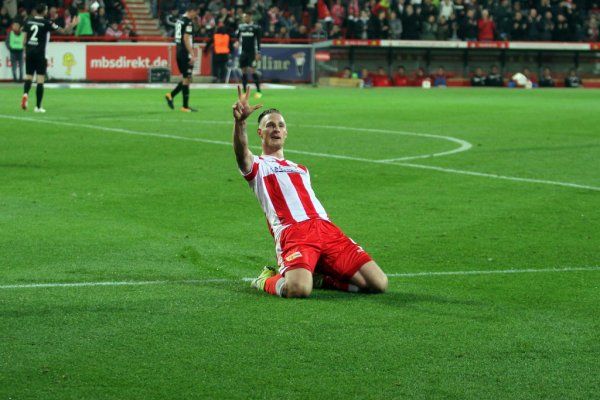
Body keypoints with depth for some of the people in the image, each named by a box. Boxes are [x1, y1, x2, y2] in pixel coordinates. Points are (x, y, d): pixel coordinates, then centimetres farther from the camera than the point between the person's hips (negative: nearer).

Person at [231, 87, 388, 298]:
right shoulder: (257, 166, 16)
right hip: (291, 231, -6)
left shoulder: (301, 170, 36)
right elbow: (241, 152, -8)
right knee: (298, 289, -35)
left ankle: (318, 278, 10)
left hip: (325, 228, 6)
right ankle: (267, 280, 1)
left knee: (379, 283, -11)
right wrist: (240, 121, -29)